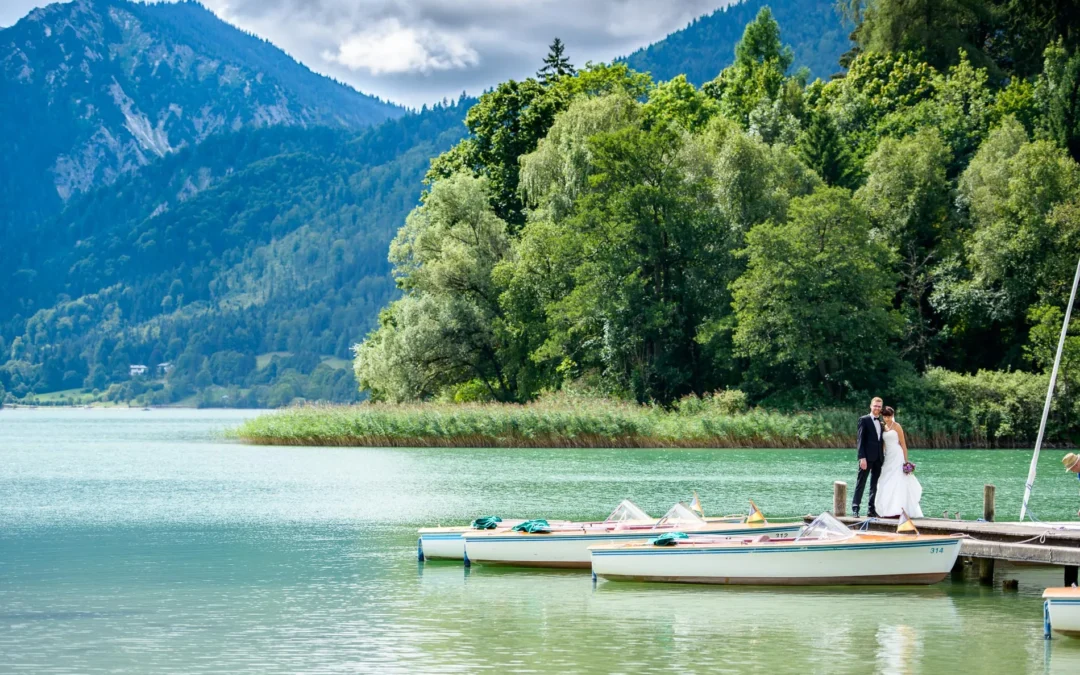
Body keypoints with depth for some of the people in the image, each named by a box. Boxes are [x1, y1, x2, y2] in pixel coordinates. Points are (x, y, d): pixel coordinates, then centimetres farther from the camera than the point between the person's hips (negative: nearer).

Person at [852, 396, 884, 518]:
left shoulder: (882, 421, 15)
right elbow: (861, 439, -8)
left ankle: (872, 510, 10)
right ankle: (855, 508, -3)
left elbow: (882, 440, 16)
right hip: (867, 457, -6)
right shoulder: (864, 420, -2)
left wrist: (883, 456, 9)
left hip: (878, 457, 6)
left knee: (875, 485, 7)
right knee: (861, 483, -4)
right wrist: (862, 457, -15)